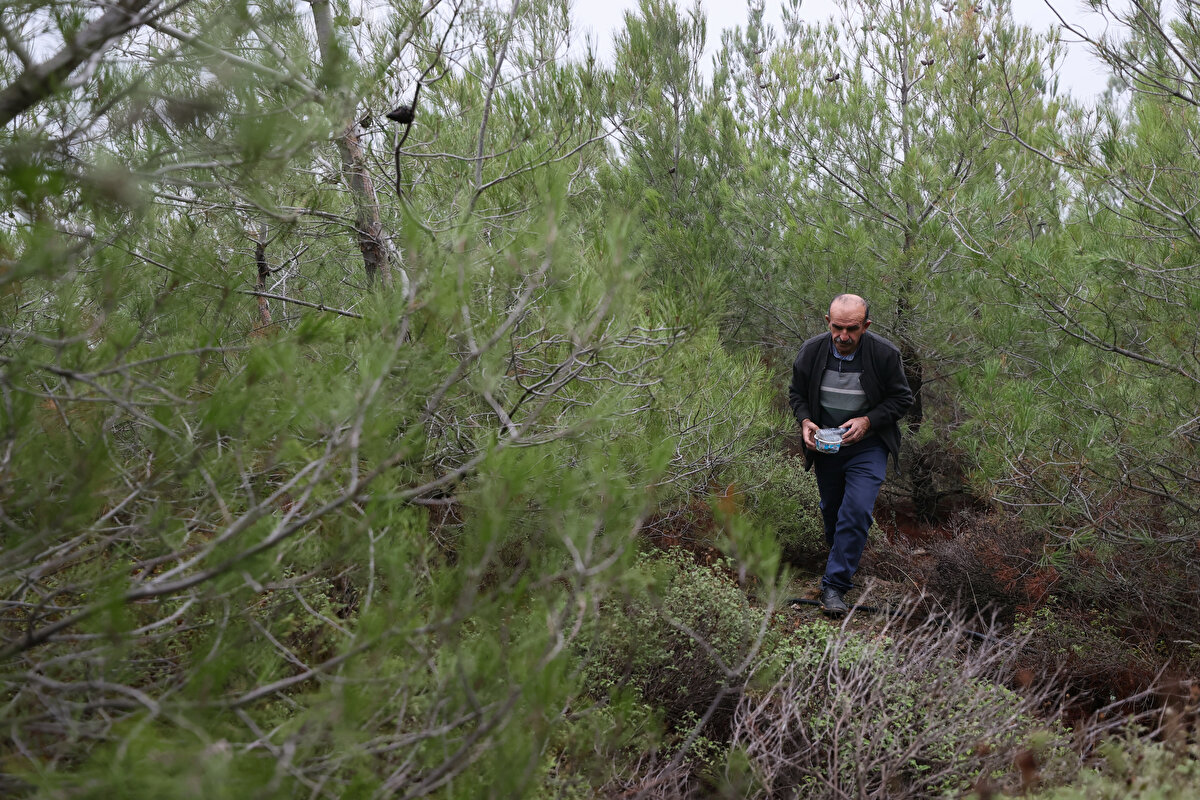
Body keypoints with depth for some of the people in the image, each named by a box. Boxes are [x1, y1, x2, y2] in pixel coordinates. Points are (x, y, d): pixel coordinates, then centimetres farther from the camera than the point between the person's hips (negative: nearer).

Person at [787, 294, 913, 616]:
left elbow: (901, 398, -5)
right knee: (831, 512, 17)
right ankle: (843, 562, 44)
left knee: (857, 511, -16)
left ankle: (835, 585, -11)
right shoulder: (811, 351, -10)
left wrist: (867, 421, -19)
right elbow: (797, 393, 6)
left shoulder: (884, 353, -17)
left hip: (867, 447, -3)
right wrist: (805, 421, -14)